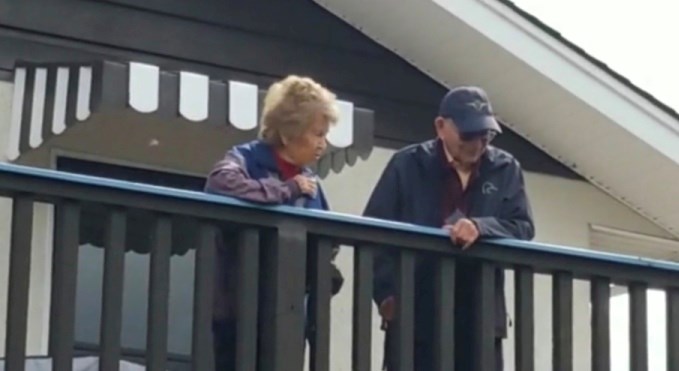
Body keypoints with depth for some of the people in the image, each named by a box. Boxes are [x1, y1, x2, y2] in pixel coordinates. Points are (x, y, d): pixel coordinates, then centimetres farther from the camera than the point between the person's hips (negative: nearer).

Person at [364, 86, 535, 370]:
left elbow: (523, 228, 1)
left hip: (480, 317, 2)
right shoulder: (407, 165, 2)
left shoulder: (506, 170, 9)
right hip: (415, 315, -2)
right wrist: (387, 293, -12)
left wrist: (481, 227, -20)